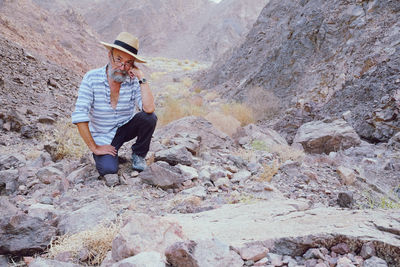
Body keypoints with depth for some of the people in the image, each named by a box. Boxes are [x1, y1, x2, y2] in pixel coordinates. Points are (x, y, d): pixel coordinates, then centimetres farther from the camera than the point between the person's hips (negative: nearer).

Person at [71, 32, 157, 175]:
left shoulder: (133, 80, -12)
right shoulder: (92, 78, -18)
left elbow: (149, 108, -27)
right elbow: (79, 117, -20)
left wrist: (141, 78, -26)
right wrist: (94, 147, -19)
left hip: (126, 128, 2)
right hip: (103, 137, -2)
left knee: (149, 118, -24)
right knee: (108, 169, -25)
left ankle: (138, 155, 1)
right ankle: (110, 155, 13)